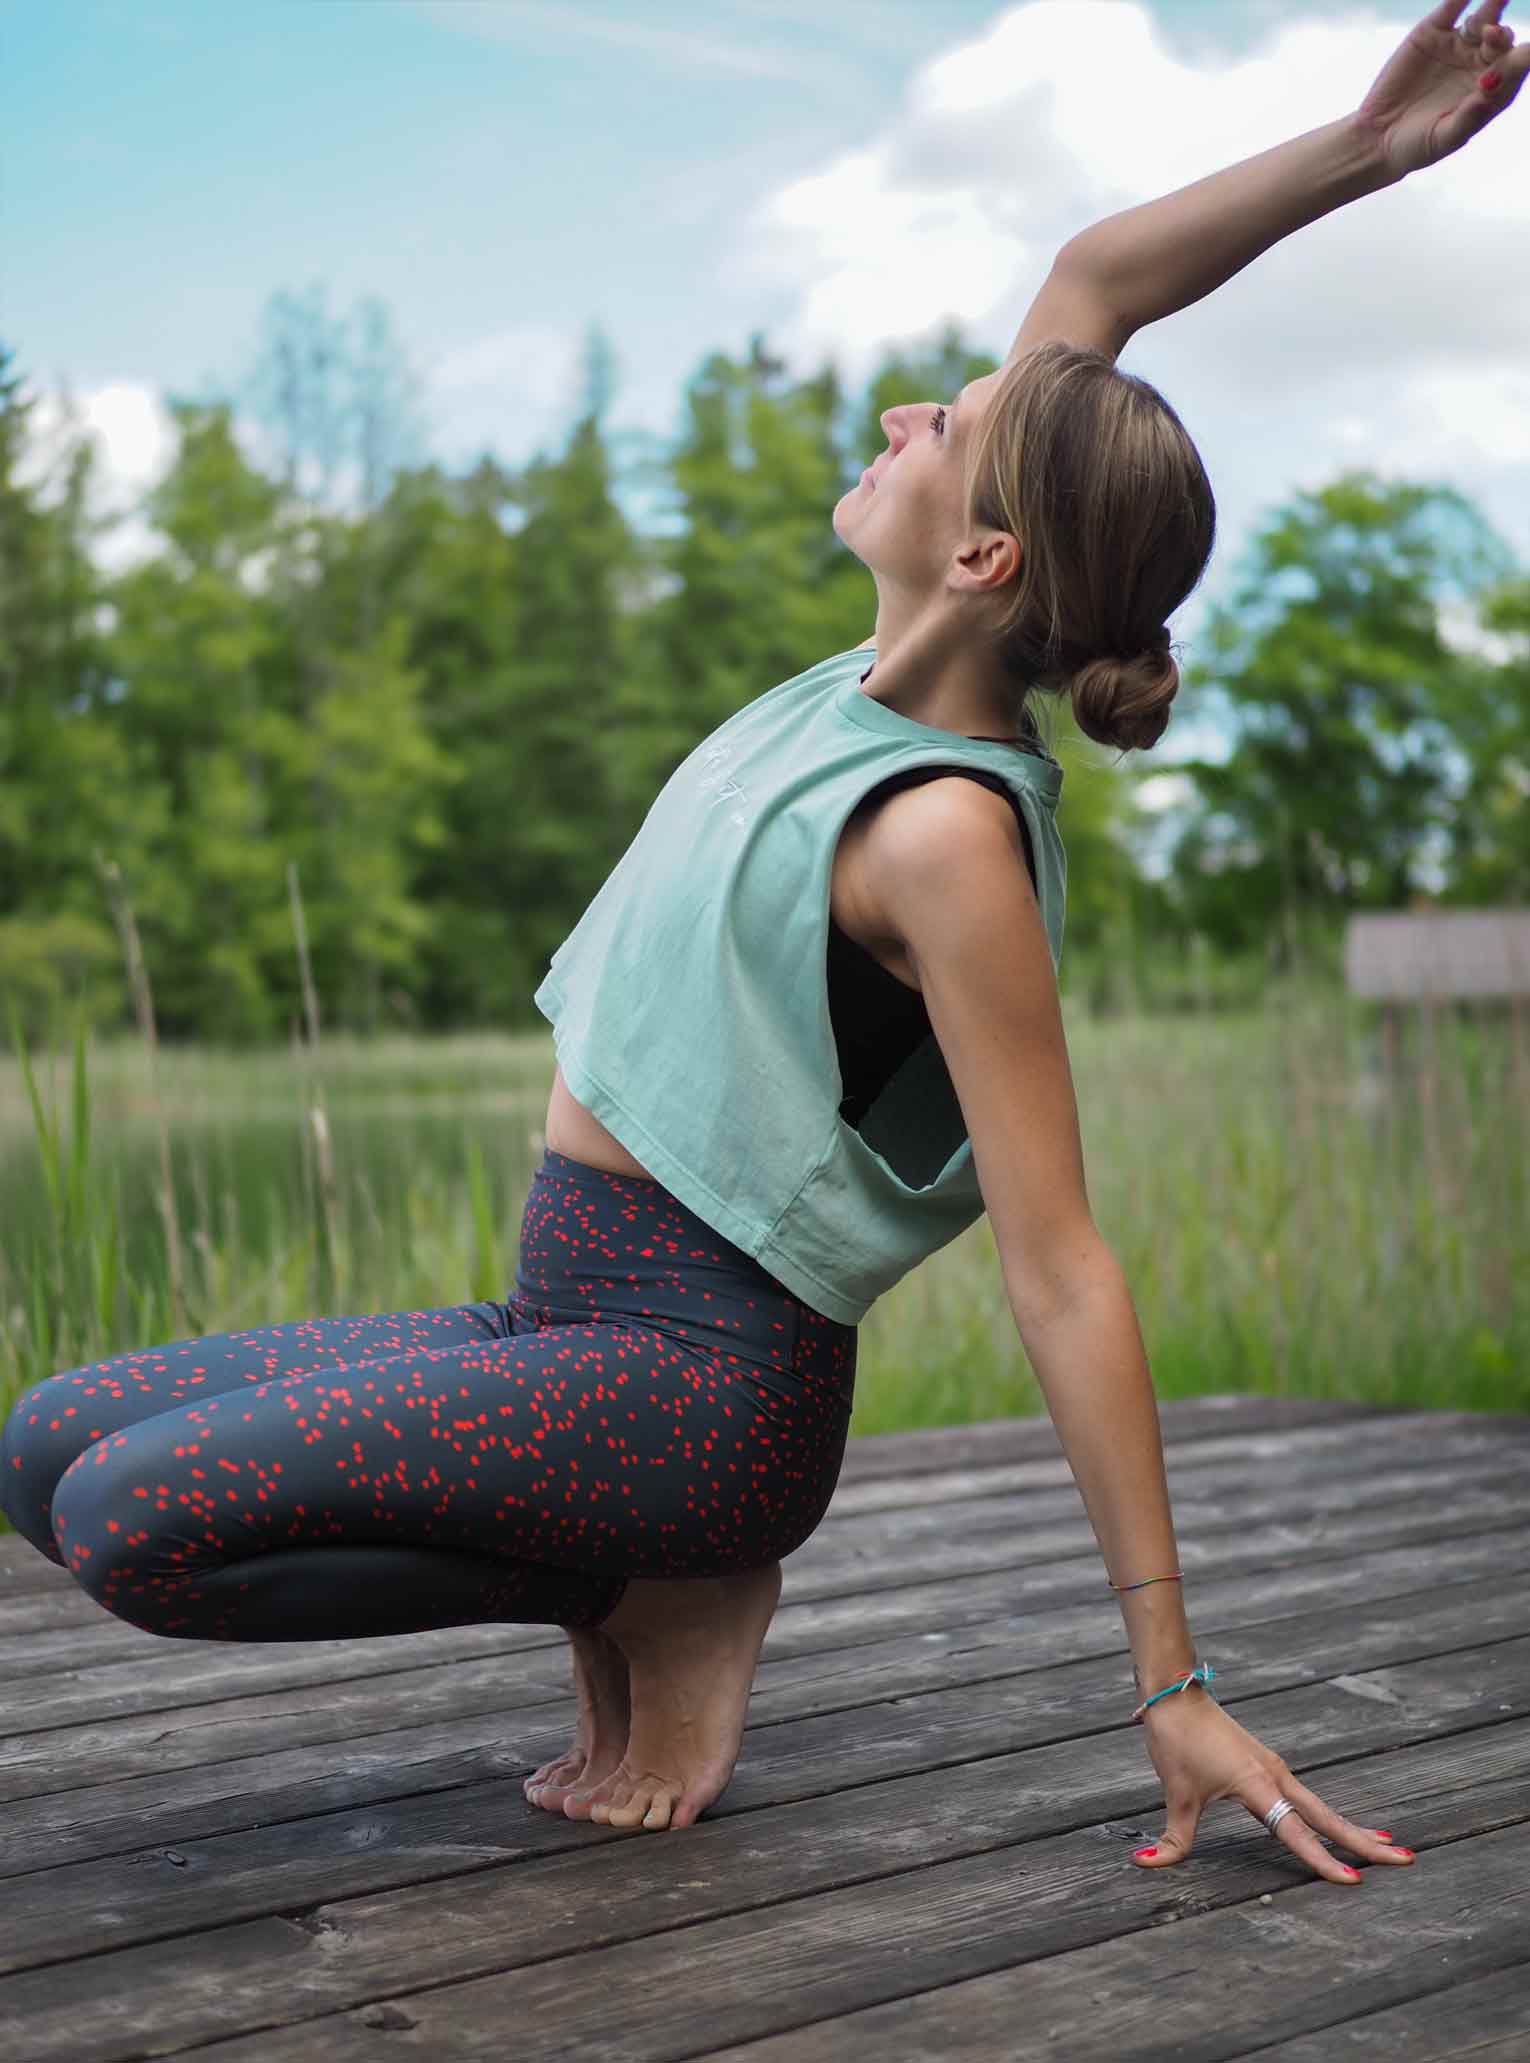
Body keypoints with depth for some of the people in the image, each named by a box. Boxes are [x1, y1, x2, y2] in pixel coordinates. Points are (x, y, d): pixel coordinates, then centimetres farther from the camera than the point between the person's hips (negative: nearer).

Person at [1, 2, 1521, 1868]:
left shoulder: (946, 835, -20)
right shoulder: (891, 691, 2)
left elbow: (1062, 1277, -21)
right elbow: (1090, 282, 7)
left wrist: (1172, 1681, -20)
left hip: (702, 1378, -9)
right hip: (572, 1318, 9)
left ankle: (663, 1609, -4)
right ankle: (647, 1584, 8)